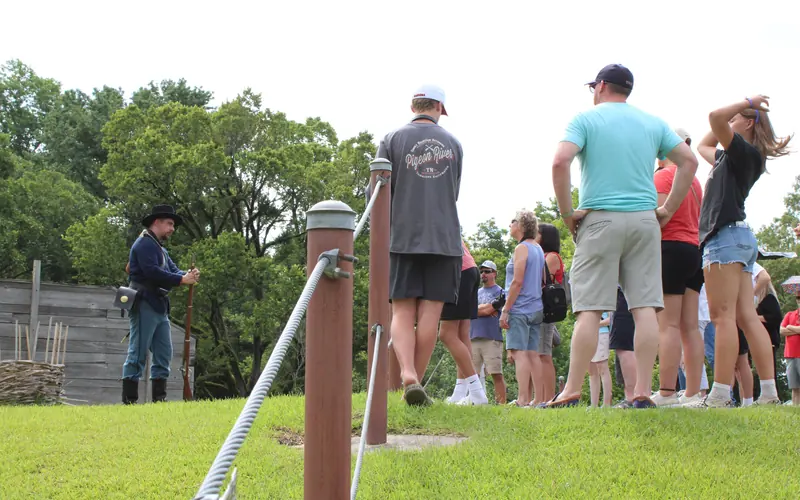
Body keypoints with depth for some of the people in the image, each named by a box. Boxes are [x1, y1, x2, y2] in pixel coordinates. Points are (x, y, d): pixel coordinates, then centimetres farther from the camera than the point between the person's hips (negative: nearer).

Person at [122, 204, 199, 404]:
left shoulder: (160, 249, 24)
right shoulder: (145, 243, -8)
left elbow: (173, 270, 15)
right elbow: (152, 272, -21)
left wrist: (187, 275, -7)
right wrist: (181, 279, -20)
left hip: (160, 306, 10)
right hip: (145, 305, -10)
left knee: (164, 354, 9)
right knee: (138, 354, -8)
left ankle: (159, 397, 12)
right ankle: (129, 400, -7)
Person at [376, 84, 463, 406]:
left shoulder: (392, 140, 2)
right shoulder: (453, 144, 11)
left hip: (403, 237, -1)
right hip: (444, 238, 1)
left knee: (402, 312, 0)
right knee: (430, 313, 2)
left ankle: (408, 374, -21)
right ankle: (416, 379, 3)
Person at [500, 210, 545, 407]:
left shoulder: (522, 248, -9)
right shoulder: (538, 249, 17)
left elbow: (517, 281, -16)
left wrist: (505, 310, -14)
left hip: (520, 309, -8)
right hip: (536, 309, 8)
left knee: (519, 353, -11)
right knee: (532, 354, 7)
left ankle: (523, 399, -19)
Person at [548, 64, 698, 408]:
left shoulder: (586, 119, 1)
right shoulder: (653, 123, 14)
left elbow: (560, 162, -14)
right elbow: (689, 161, 9)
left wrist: (567, 212, -7)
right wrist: (668, 210, 10)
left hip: (600, 219, -3)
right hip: (644, 221, 3)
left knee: (589, 309, -5)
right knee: (645, 307, 0)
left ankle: (572, 393, -6)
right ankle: (642, 394, -3)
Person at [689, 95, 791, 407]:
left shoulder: (746, 152, -5)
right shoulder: (734, 157, 22)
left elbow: (715, 117, -19)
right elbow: (703, 146, 39)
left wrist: (747, 103, -2)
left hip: (727, 235, -10)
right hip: (740, 238, 10)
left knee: (723, 316, -13)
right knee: (747, 318, 4)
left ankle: (720, 395, -18)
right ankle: (769, 393, 0)